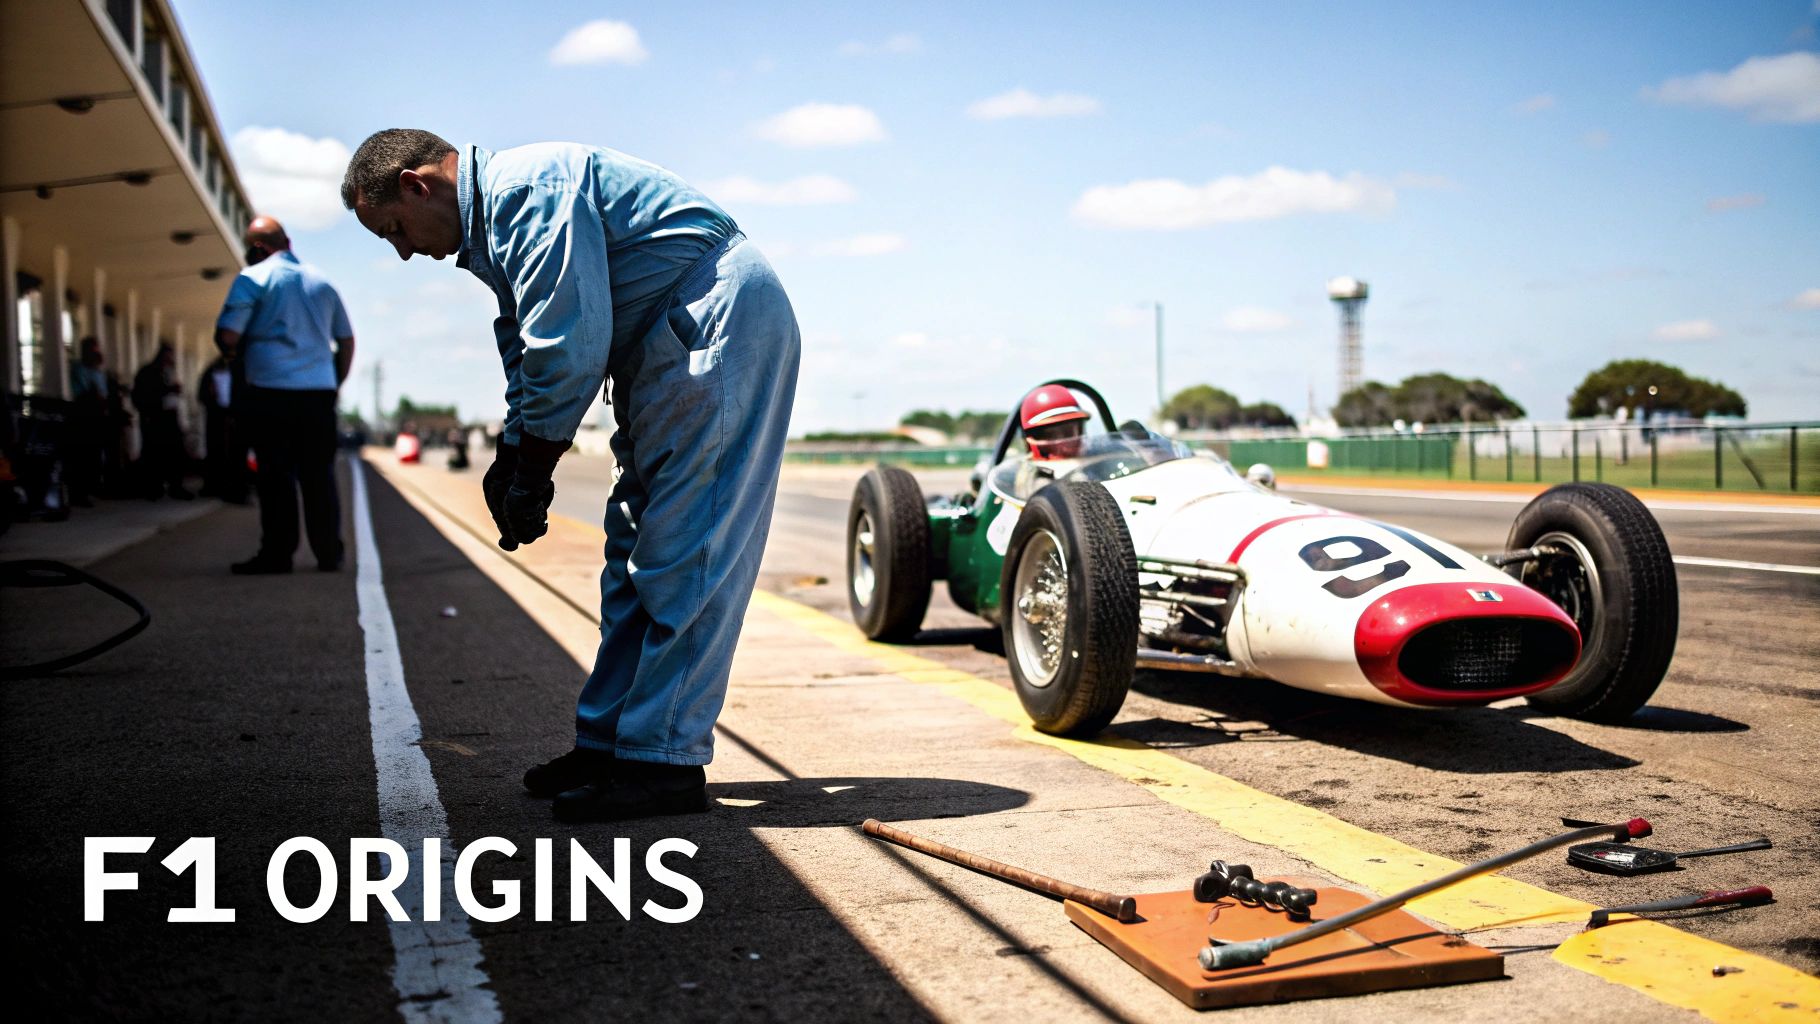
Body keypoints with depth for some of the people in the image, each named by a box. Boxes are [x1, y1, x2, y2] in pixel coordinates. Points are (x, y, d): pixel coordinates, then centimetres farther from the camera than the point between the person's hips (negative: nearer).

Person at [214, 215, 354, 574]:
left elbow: (227, 335, -9)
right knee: (319, 474, 8)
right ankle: (329, 554, 10)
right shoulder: (322, 281, 14)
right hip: (320, 391, 4)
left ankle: (277, 554, 3)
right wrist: (336, 382, 25)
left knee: (275, 474, 1)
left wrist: (234, 353, 12)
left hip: (270, 390, -4)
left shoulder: (253, 278, -1)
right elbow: (347, 340, 18)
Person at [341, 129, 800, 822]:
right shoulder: (490, 228, 19)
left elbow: (570, 345, -22)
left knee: (684, 549, -13)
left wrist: (530, 472, -13)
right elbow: (529, 357, 25)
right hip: (670, 348, 11)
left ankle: (665, 760, -10)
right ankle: (609, 741, 15)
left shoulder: (527, 187, -15)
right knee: (635, 552, 9)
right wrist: (508, 464, 16)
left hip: (724, 320, -11)